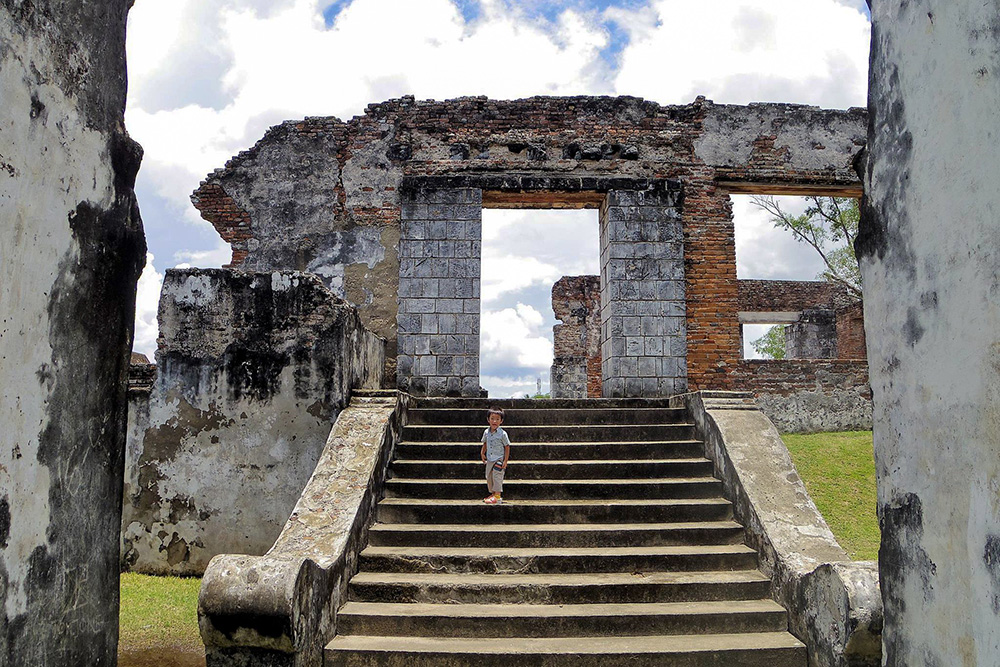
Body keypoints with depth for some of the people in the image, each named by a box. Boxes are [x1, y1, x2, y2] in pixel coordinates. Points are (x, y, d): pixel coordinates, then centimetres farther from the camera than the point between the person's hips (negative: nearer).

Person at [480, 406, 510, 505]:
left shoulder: (502, 434, -13)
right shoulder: (486, 432, 3)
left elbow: (507, 447, -9)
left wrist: (505, 460, -13)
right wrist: (482, 453, 9)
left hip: (499, 459, -6)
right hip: (489, 459, 6)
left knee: (497, 476, -9)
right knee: (489, 477, 11)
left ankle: (497, 496, -5)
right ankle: (493, 493, 24)